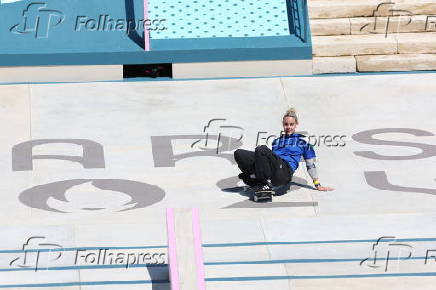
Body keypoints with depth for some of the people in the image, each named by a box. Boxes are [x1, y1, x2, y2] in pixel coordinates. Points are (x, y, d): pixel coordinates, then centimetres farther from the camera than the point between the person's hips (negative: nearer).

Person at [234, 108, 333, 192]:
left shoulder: (303, 141, 19)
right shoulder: (276, 141, 34)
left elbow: (311, 165, 17)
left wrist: (318, 185, 11)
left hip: (284, 171, -6)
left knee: (261, 149, -34)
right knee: (239, 153, -15)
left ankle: (266, 184, -28)